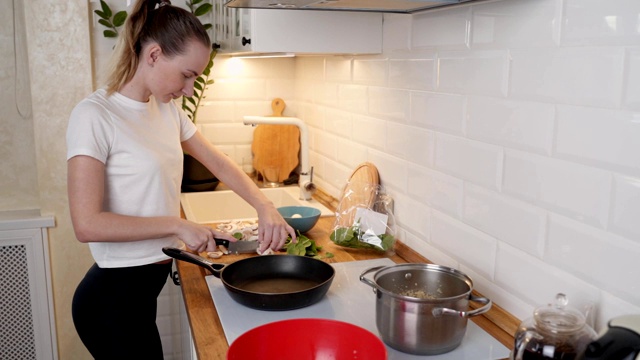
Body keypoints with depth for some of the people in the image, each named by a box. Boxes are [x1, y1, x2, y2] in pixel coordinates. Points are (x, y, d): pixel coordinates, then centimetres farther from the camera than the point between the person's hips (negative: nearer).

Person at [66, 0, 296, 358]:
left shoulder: (167, 109, 4)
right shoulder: (94, 116, -18)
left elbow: (218, 162, 11)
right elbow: (88, 224, -23)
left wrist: (265, 207, -3)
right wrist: (178, 225, -20)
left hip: (146, 285, 7)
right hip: (113, 296, -7)